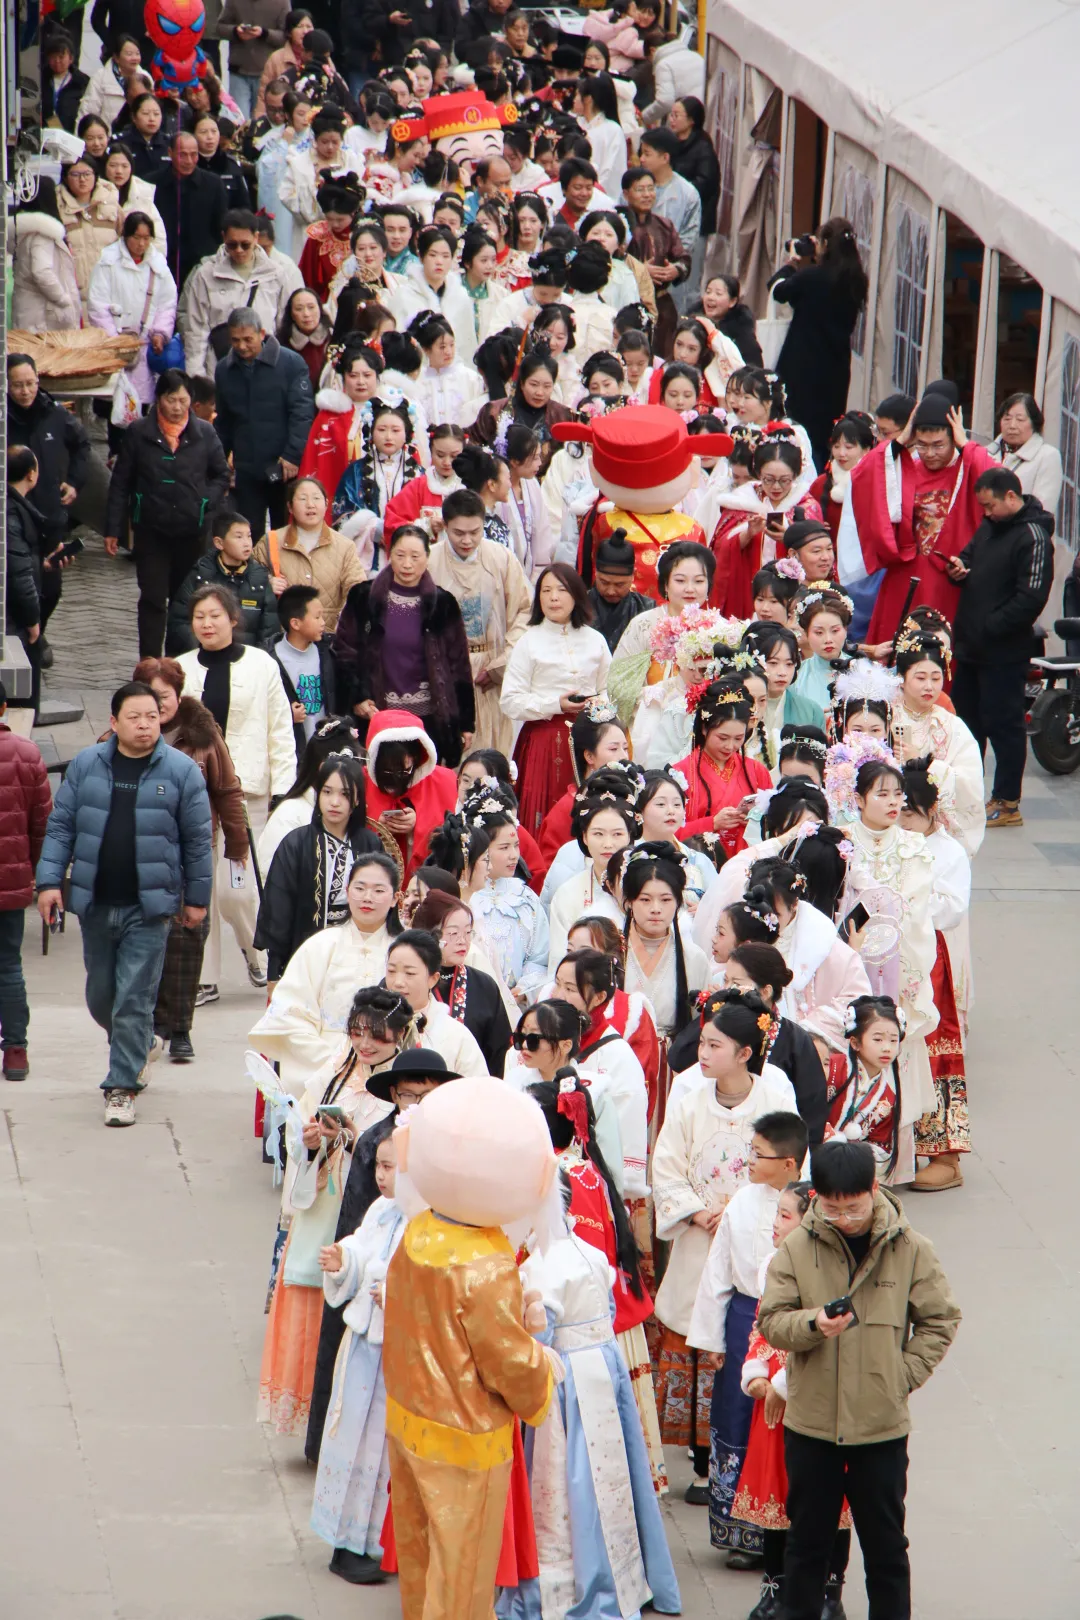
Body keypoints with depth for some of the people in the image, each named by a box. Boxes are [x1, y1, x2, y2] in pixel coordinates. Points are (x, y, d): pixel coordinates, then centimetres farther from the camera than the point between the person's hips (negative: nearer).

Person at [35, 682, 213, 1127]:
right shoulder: (86, 765, 2)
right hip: (95, 905, 3)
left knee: (133, 1000, -5)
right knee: (100, 996, 14)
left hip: (148, 908, -3)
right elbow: (61, 825, 5)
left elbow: (197, 839, 3)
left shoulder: (181, 771, -3)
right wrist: (50, 880, -3)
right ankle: (138, 1046, 41)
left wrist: (197, 897, 5)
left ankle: (122, 1086, 3)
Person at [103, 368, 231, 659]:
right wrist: (113, 528, 1)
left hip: (192, 532, 1)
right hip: (151, 531, -1)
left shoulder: (204, 434, 1)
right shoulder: (139, 433, -2)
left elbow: (221, 476, 13)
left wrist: (206, 502, -5)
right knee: (153, 600, -3)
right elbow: (120, 484, 3)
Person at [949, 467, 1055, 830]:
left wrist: (988, 628, -20)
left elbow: (1031, 598, -21)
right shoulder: (990, 526, 12)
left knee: (1003, 724, -4)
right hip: (970, 646, 9)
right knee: (966, 719, 16)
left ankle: (1007, 804, 2)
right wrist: (960, 568, 2)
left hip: (1004, 652, -9)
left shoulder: (1033, 537, -16)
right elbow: (971, 555, 27)